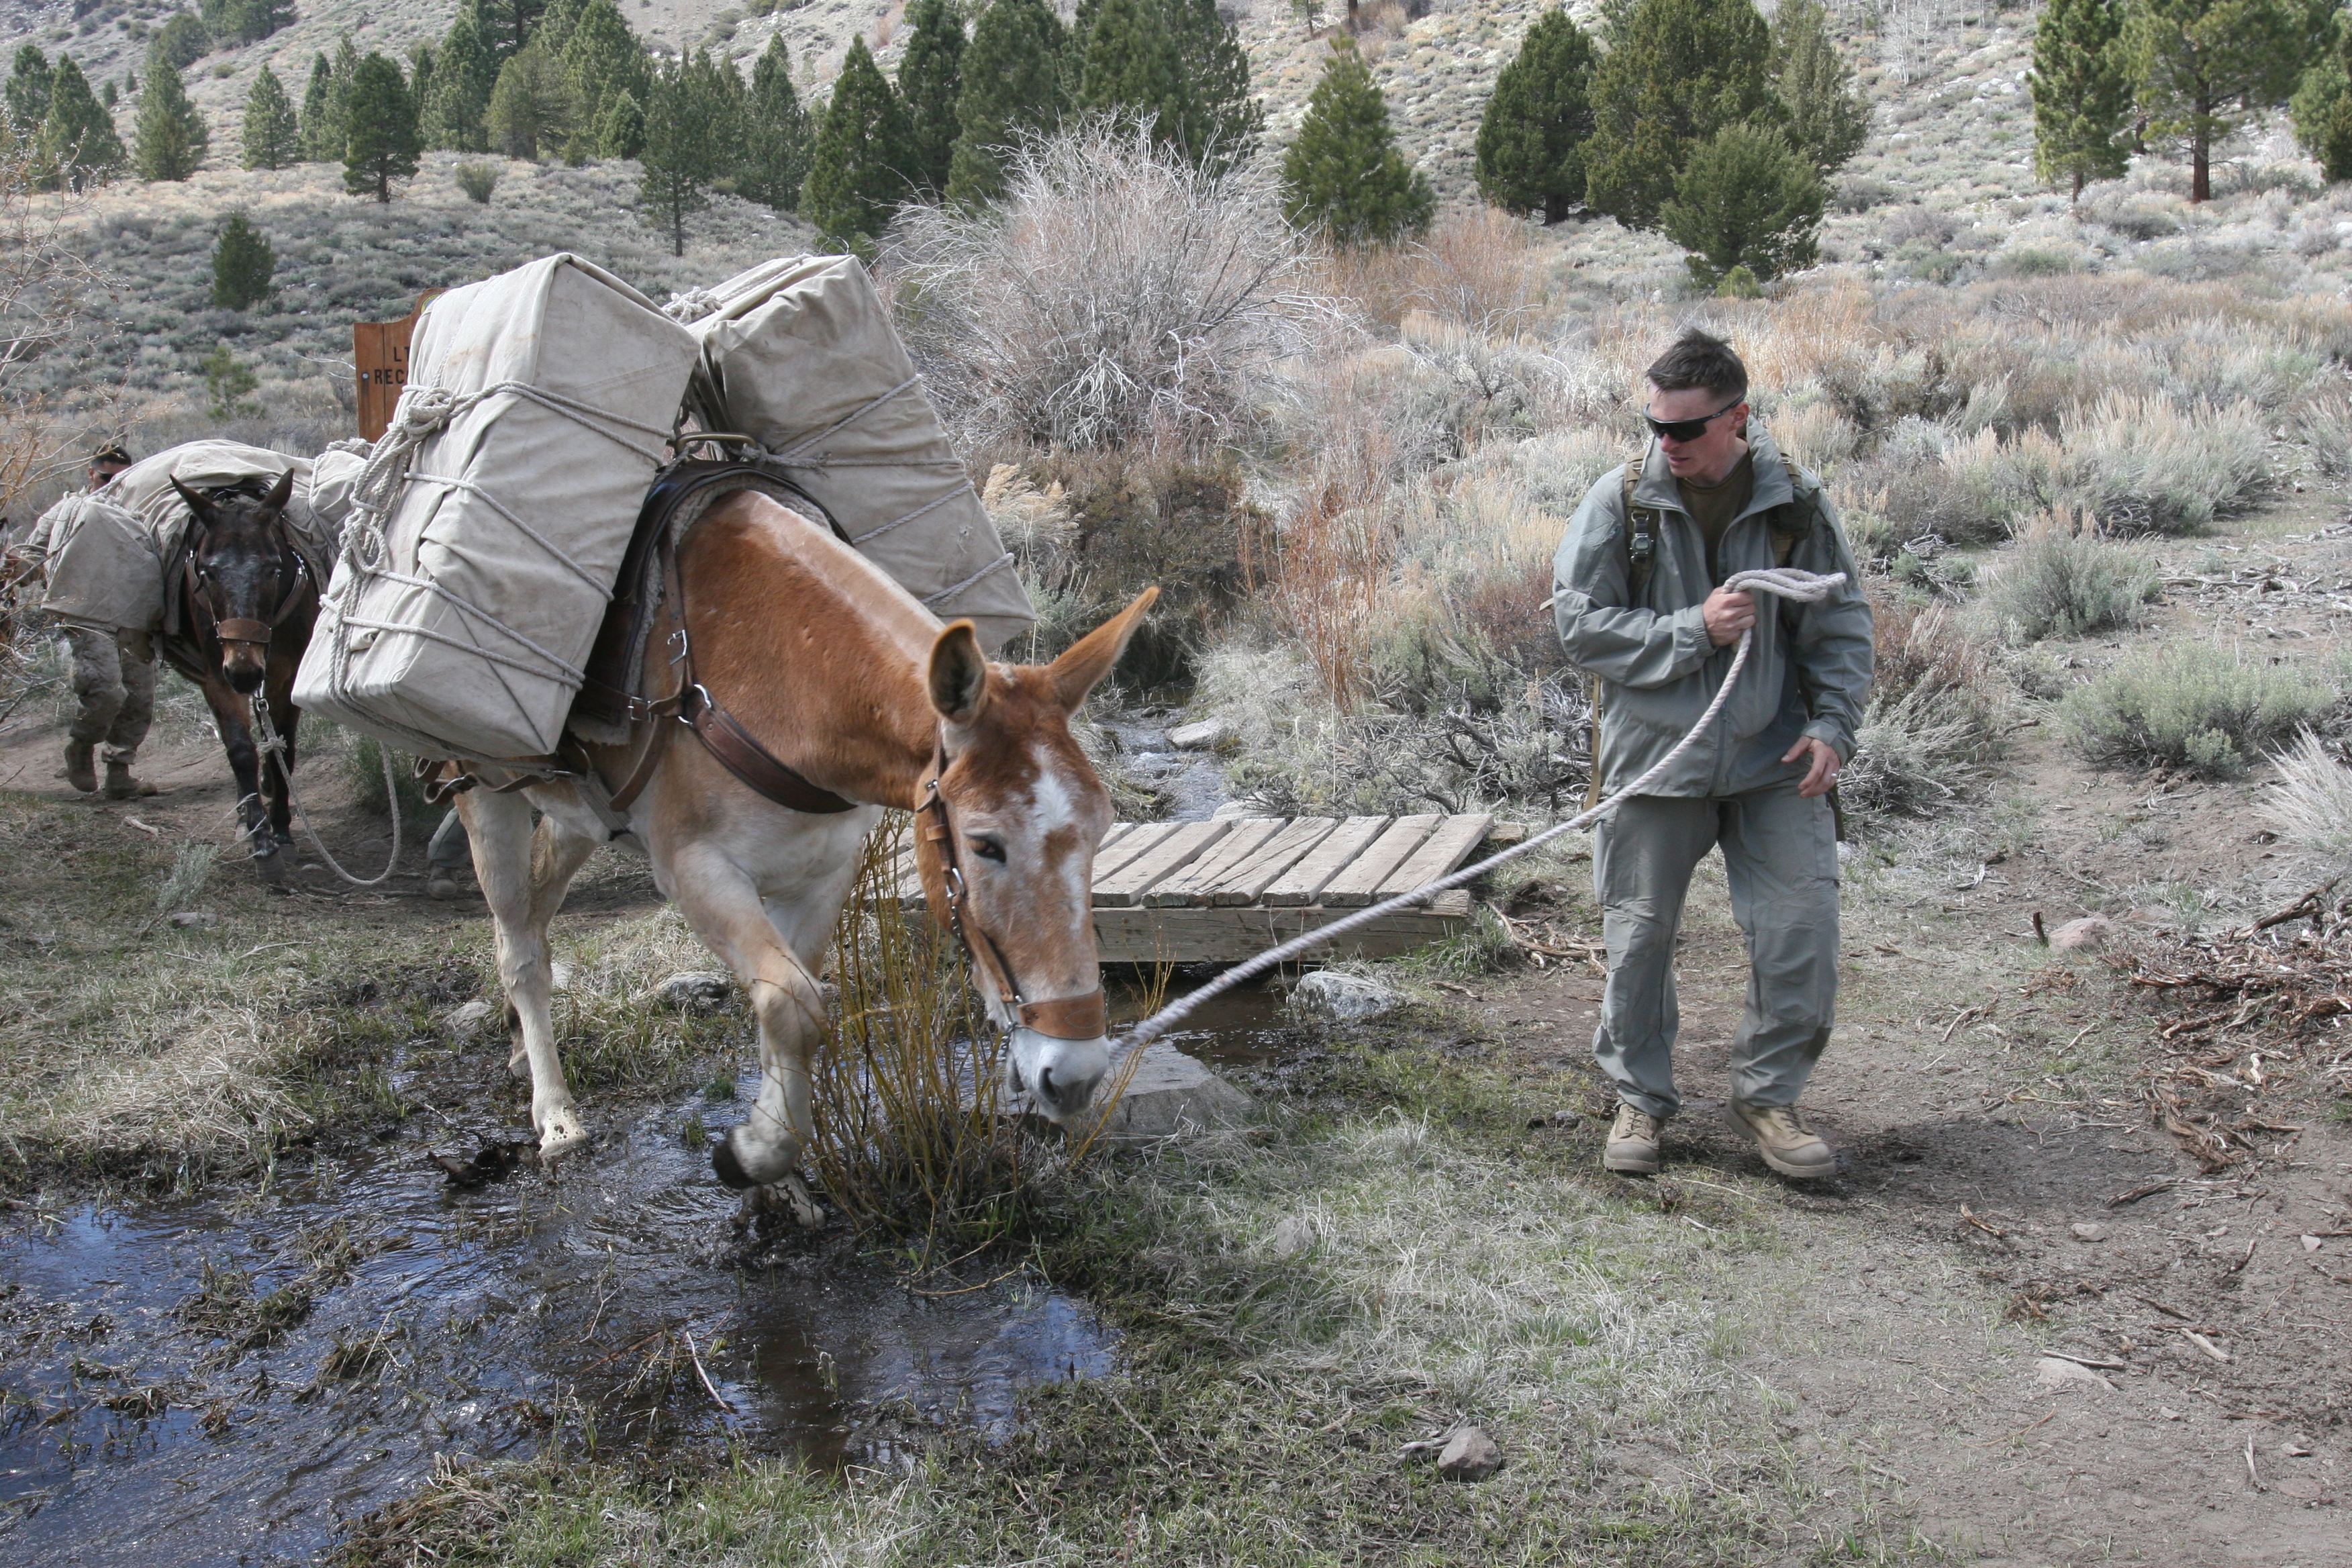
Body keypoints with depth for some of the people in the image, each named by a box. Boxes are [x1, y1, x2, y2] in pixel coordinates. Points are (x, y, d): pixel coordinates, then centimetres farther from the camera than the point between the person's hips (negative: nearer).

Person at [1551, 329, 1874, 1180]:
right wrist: (1695, 630, -17)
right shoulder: (1621, 500, -6)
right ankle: (1640, 1097, 26)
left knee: (1802, 927, 0)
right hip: (1654, 752, -1)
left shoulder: (1795, 502, -1)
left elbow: (1843, 623, 7)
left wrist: (1833, 724, -4)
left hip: (1772, 757, 1)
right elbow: (1580, 623, -8)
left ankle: (1768, 1093, 20)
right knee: (1640, 933, 8)